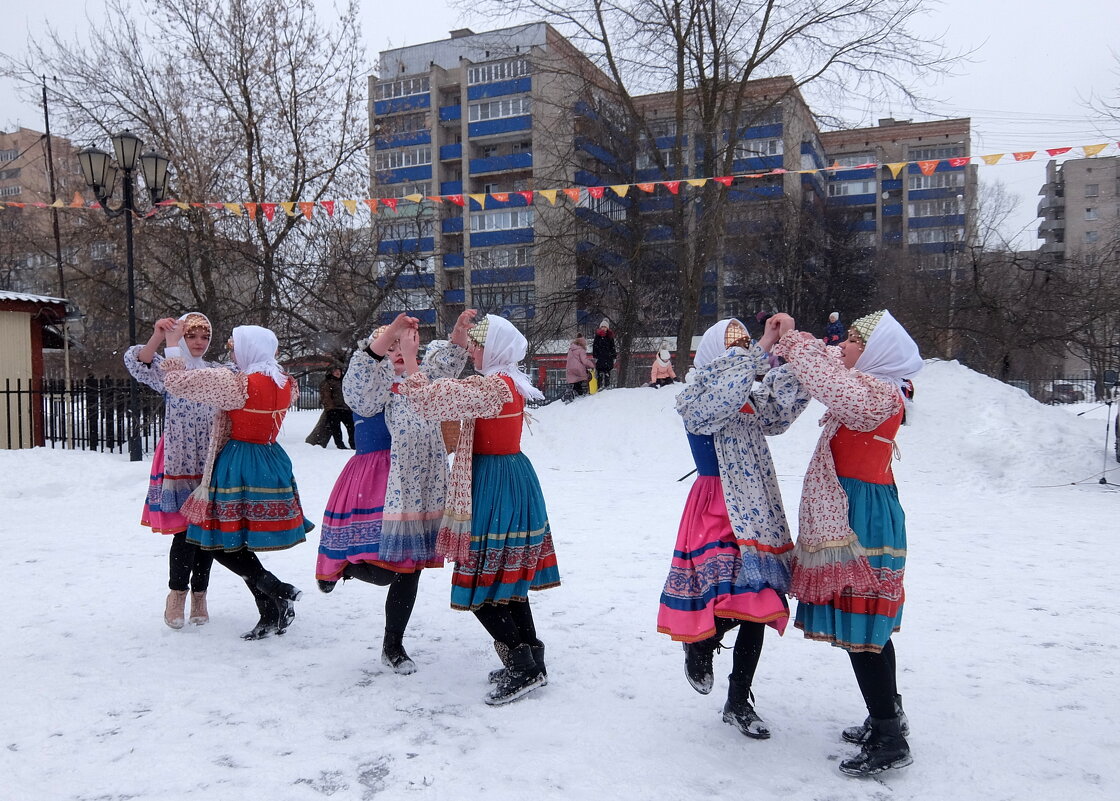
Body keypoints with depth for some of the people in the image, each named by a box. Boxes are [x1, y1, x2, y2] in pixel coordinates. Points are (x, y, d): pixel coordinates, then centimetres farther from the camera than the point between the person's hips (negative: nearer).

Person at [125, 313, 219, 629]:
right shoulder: (168, 368, 1)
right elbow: (138, 363, -17)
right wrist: (157, 337, -34)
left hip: (212, 463, 4)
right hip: (180, 461, -4)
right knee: (185, 529, -6)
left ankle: (199, 595, 20)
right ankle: (177, 593, 14)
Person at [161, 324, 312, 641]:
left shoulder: (234, 383, -15)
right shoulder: (284, 383, 4)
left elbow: (176, 383, -11)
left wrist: (172, 344, 1)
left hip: (238, 466, -7)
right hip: (273, 462, 7)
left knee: (223, 543, 3)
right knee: (243, 543, 14)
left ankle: (280, 591, -6)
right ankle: (272, 613, 12)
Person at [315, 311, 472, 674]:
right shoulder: (372, 385, -5)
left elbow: (445, 362, 7)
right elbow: (362, 374, -26)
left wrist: (460, 332, -11)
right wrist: (389, 333, -38)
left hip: (420, 488, 6)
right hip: (377, 484, -6)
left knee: (409, 568, 10)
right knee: (382, 570, -13)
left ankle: (393, 646, 25)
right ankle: (342, 565, 23)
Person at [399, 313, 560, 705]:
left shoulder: (493, 385, -18)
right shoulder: (509, 383, 12)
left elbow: (434, 400, -23)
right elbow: (454, 395, 19)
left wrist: (409, 361, -12)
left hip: (495, 486, -10)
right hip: (514, 480, 10)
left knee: (481, 585, -3)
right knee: (507, 578, 16)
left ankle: (524, 668, 2)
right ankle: (531, 662, 24)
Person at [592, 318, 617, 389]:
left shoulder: (610, 336, 9)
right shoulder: (597, 336, 6)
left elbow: (612, 347, 12)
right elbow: (594, 347, 5)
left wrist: (614, 356, 6)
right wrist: (595, 356, -3)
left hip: (608, 357, 1)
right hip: (600, 357, -1)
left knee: (607, 373, 2)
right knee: (600, 372, -3)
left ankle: (607, 386, 5)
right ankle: (600, 386, -3)